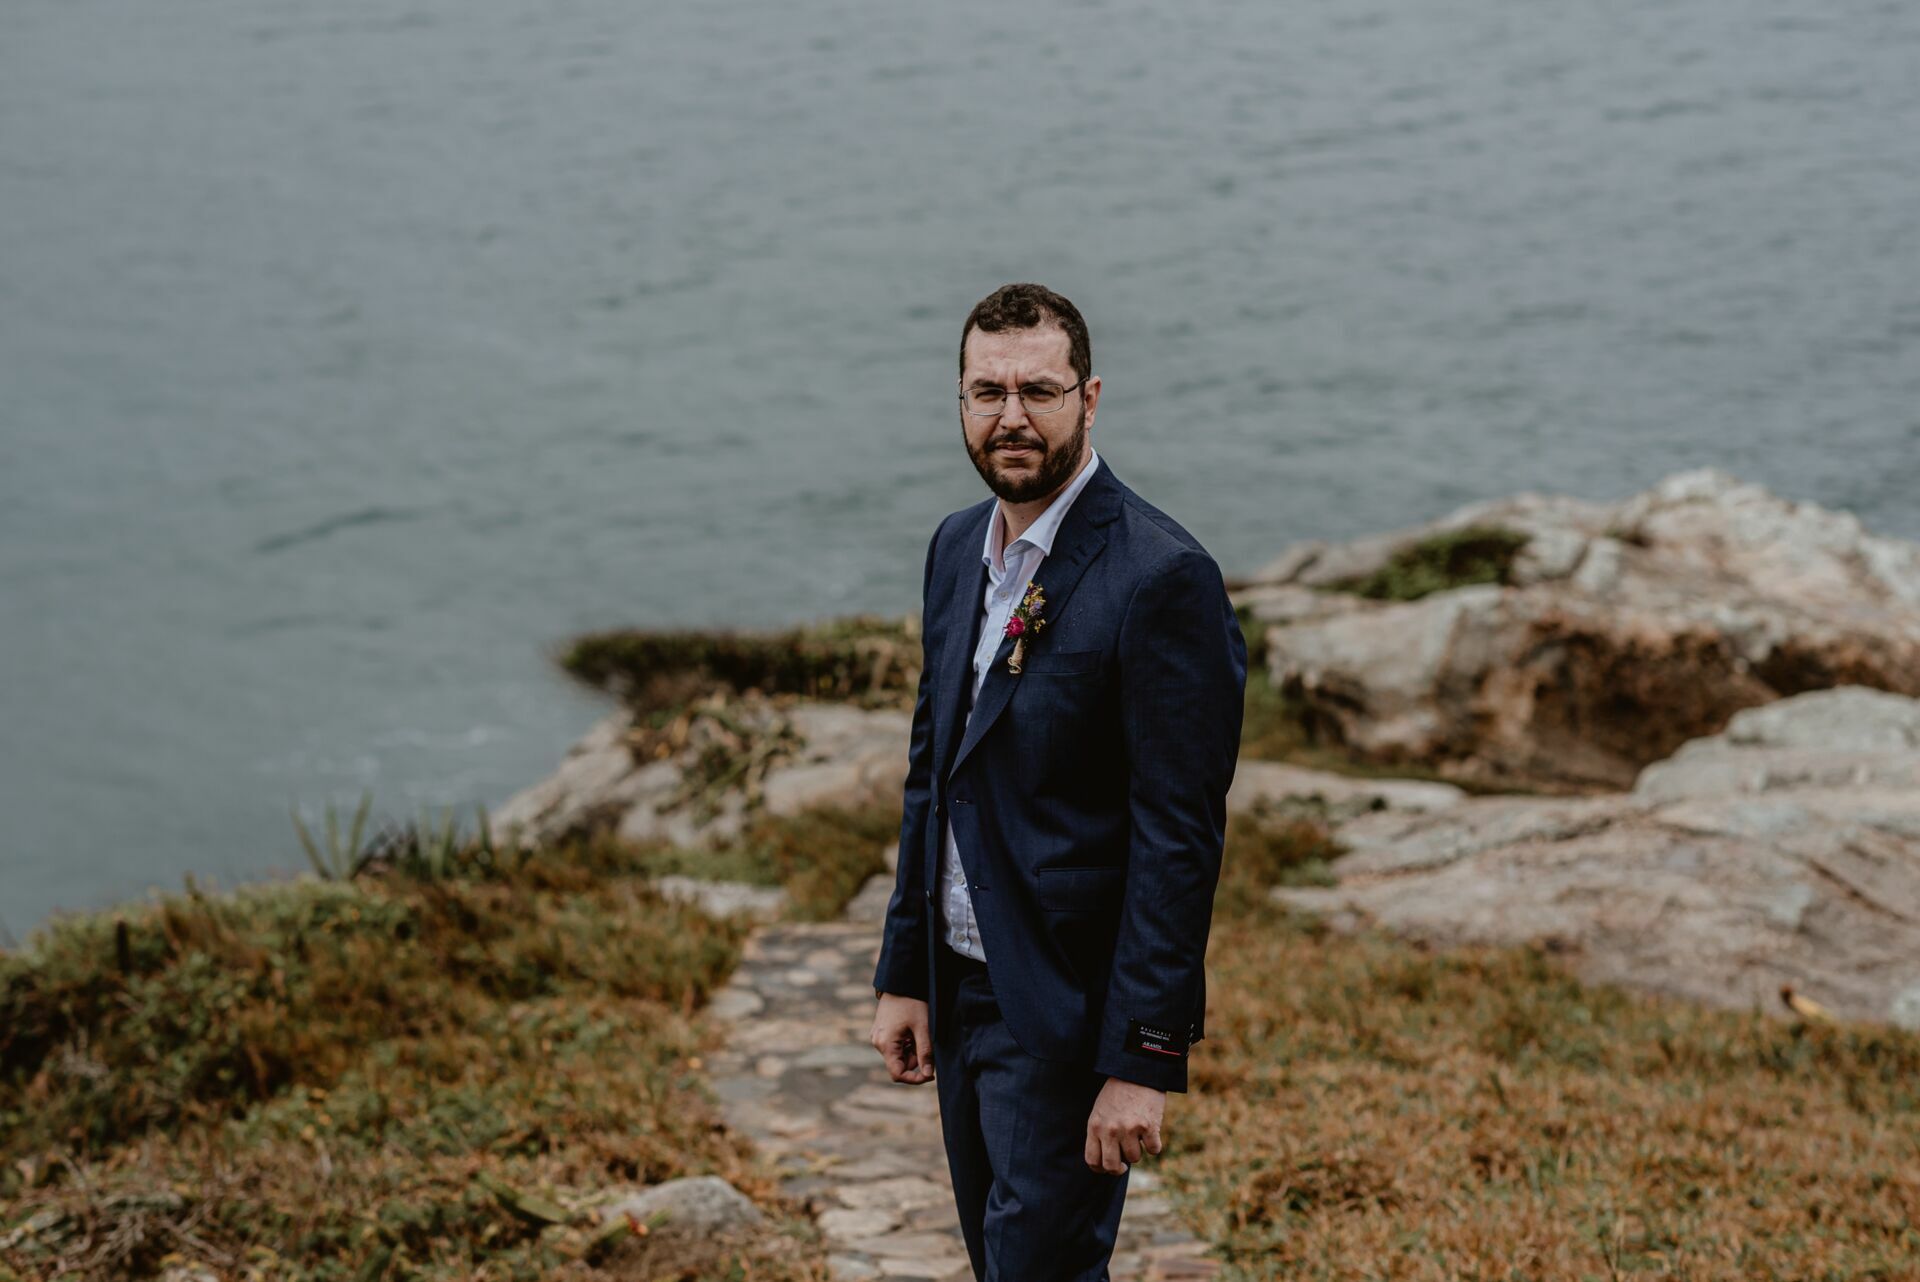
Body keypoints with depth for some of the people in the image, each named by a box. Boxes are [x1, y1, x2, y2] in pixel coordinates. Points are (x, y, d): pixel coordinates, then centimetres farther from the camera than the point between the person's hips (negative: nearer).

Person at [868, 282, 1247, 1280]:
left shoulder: (1161, 578, -17)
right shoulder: (957, 548, 9)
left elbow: (1181, 835, -19)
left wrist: (1145, 1061, -20)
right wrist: (904, 974, 13)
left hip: (1067, 1010, -8)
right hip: (961, 990, 8)